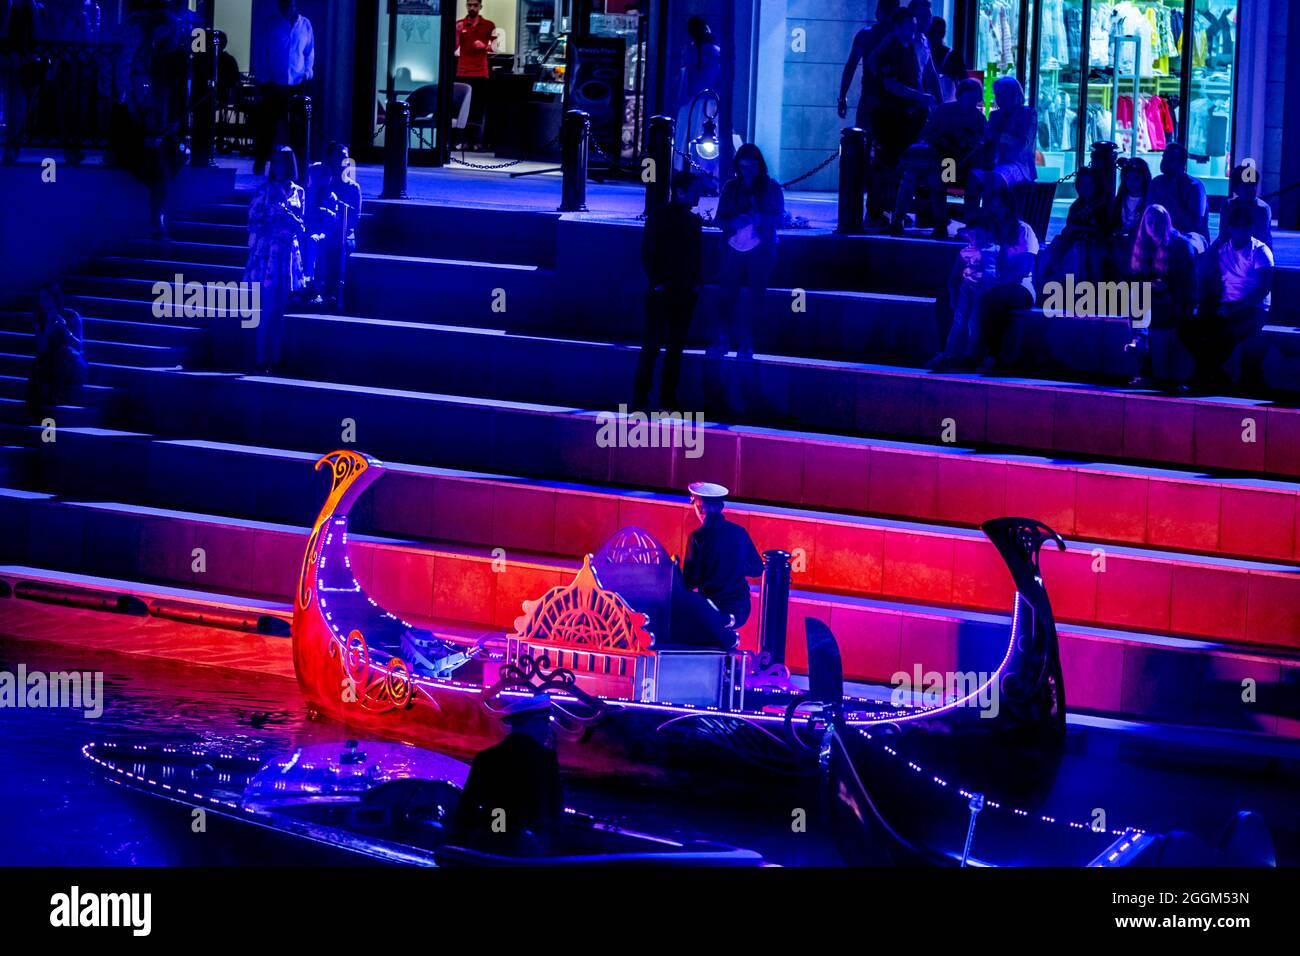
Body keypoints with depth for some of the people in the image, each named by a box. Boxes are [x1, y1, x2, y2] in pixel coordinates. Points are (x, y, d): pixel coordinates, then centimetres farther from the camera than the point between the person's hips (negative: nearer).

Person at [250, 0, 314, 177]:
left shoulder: (305, 25, 7)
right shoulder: (270, 24, 1)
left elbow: (310, 51, 13)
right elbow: (259, 52, 2)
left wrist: (308, 71, -2)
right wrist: (263, 79, -5)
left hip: (297, 85, 1)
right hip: (273, 85, -1)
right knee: (267, 125, -1)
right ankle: (260, 164, 6)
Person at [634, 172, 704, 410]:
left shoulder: (695, 221, 11)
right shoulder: (659, 217, -4)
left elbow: (699, 254, 15)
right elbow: (647, 253, -6)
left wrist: (696, 282, 3)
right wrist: (657, 283, -12)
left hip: (686, 294, 5)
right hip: (662, 293, -5)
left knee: (675, 348, 7)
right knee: (652, 345, -4)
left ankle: (668, 398, 11)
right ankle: (641, 397, 1)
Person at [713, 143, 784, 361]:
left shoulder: (772, 188, 3)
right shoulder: (731, 187, 9)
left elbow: (779, 218, -2)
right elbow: (720, 218, 7)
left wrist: (761, 219, -21)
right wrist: (733, 223, -14)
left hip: (761, 250, -1)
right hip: (734, 248, 1)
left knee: (755, 296, -3)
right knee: (729, 293, -6)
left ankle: (746, 344, 1)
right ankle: (723, 339, 0)